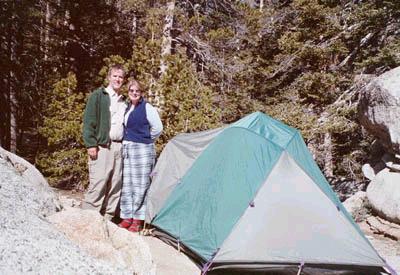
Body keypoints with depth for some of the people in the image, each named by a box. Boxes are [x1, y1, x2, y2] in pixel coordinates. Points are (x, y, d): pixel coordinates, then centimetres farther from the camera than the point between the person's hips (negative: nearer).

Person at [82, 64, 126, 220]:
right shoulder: (98, 95, 2)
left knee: (115, 186, 5)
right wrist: (91, 144, -12)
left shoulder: (124, 101, 20)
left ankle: (107, 217, 14)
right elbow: (88, 121, -4)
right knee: (98, 183, -11)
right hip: (101, 146, -6)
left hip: (119, 147, 6)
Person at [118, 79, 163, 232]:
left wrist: (146, 140, 1)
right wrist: (127, 142, 11)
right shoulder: (128, 108, 15)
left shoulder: (147, 107, -6)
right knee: (126, 184, 9)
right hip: (127, 149, 8)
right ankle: (127, 217, 18)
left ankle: (138, 220, 5)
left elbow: (158, 127, -8)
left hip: (141, 150, -7)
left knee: (139, 185, -3)